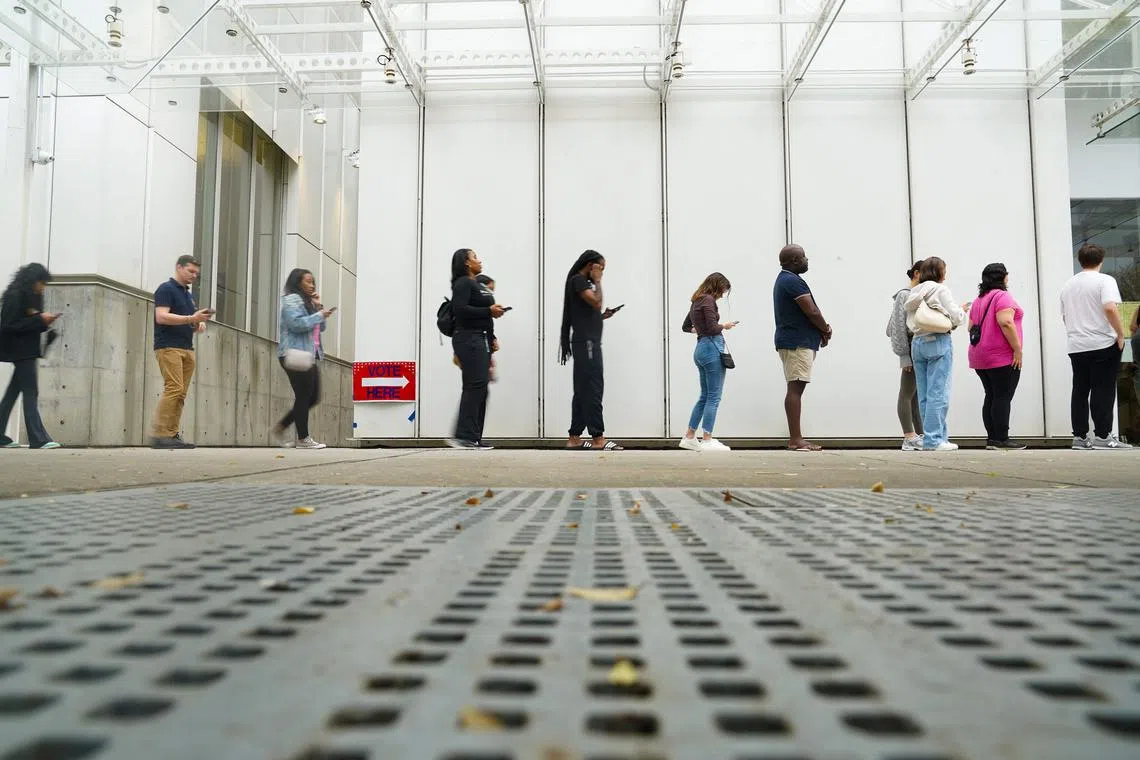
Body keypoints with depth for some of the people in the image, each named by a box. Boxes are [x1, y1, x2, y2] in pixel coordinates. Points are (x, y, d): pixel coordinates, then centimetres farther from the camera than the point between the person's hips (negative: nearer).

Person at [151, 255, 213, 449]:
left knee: (181, 394, 2)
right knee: (173, 388, -17)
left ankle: (172, 435, 1)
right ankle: (159, 435, -17)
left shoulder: (188, 295, 22)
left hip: (187, 349, 8)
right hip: (168, 347, -8)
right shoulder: (166, 289, -2)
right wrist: (191, 319, -21)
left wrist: (199, 324, 6)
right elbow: (161, 317, -15)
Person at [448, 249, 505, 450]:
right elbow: (460, 309, -19)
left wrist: (492, 338, 16)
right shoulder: (463, 283, -5)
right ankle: (464, 436, -17)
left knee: (480, 387, 6)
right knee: (475, 384, -16)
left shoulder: (478, 284, 23)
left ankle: (474, 438, 8)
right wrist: (489, 311, -17)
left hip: (481, 339, 10)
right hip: (469, 339, -9)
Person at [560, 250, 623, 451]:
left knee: (583, 391, 8)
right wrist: (597, 281, -6)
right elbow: (597, 302, -19)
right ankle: (597, 438, -13)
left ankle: (574, 438, 9)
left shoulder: (584, 282, 23)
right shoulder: (578, 280, -6)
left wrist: (603, 316, 9)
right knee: (592, 390, -12)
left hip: (588, 342, 10)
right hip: (586, 342, -10)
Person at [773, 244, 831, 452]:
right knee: (795, 388, -12)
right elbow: (812, 312, -15)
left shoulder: (783, 280, 21)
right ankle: (795, 440, -13)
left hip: (791, 341, 11)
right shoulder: (793, 281, -12)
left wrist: (822, 328, 7)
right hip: (798, 343, -11)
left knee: (796, 388, 8)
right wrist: (826, 330, 2)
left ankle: (795, 438, 10)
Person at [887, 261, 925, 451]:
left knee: (919, 395, 10)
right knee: (907, 394, -5)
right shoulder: (905, 295, -6)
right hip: (913, 351, -8)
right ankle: (909, 437, -5)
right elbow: (900, 326, -11)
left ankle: (920, 436, 13)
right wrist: (905, 355, -15)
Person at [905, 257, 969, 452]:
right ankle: (934, 439, -8)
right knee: (938, 393, -6)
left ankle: (937, 436, 11)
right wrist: (962, 310, 15)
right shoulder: (941, 290, -4)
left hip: (917, 343, 7)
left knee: (924, 394, 6)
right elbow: (956, 318, -7)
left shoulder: (914, 293, 15)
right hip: (938, 342, -7)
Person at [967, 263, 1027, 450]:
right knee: (1003, 398, -7)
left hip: (980, 357, 8)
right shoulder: (1002, 296, -9)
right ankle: (1001, 439, -8)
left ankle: (992, 438, 10)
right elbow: (1006, 323, -20)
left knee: (991, 397, 10)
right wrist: (1017, 349, -18)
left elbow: (971, 326, 17)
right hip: (1002, 357, -8)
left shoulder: (978, 300, 17)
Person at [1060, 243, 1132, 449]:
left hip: (1076, 347, 5)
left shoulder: (1068, 285, 14)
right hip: (1103, 345, -5)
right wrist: (1120, 334, -11)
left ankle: (1080, 436, 7)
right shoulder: (1104, 280, -5)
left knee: (1080, 391, 7)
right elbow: (1110, 309, -19)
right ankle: (1102, 435, -3)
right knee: (1103, 391, -2)